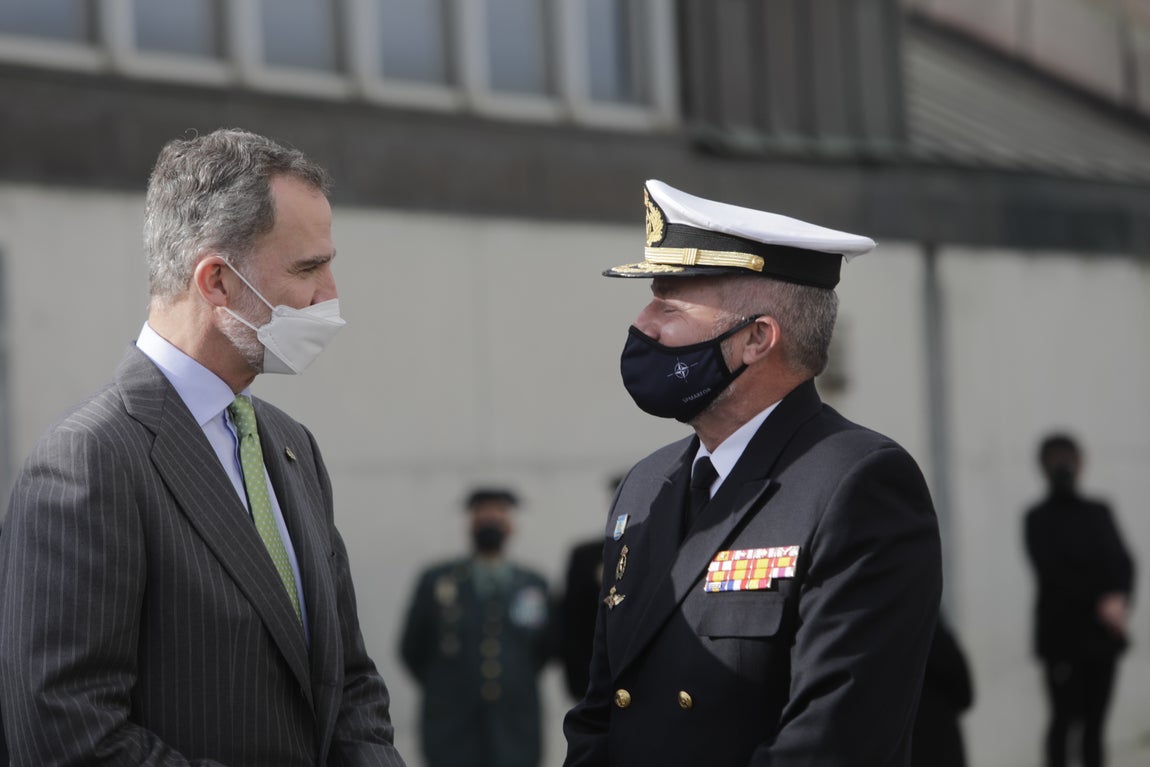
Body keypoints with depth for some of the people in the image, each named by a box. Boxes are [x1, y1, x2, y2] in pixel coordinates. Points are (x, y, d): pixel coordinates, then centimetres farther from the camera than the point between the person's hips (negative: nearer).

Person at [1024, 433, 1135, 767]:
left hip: (1102, 634, 4)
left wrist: (1119, 598, -22)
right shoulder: (1038, 520, -1)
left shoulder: (1098, 513, 11)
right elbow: (1053, 574, -11)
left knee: (1095, 723, 7)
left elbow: (1121, 562, -1)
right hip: (1062, 635, -4)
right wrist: (1101, 603, -21)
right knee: (1064, 719, -4)